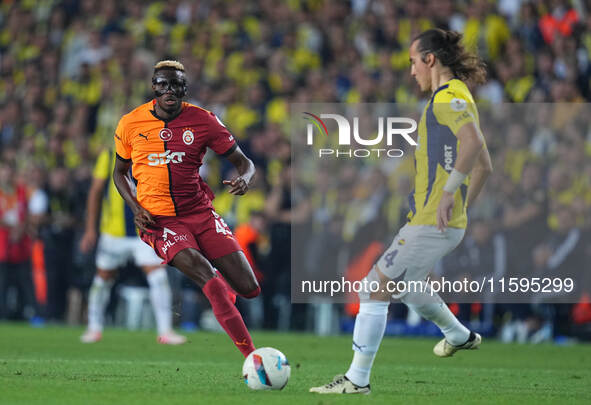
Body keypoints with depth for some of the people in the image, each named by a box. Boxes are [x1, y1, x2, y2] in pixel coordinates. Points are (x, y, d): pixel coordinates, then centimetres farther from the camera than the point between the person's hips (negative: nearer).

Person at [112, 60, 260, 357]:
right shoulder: (131, 124, 2)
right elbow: (120, 172, 16)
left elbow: (243, 161, 6)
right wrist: (135, 208, -2)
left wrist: (243, 179, -19)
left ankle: (221, 288, 32)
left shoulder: (202, 120, 1)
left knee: (249, 289, -7)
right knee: (208, 278, -27)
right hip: (158, 220, -2)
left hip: (200, 213, 2)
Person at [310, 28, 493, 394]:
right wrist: (462, 206, 25)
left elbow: (473, 141, -33)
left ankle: (357, 379, -5)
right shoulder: (457, 97, 17)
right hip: (447, 224, 10)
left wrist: (449, 192, -31)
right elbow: (484, 165, 23)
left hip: (431, 224, -10)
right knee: (404, 284, 31)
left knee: (375, 289, -8)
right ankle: (459, 336, 48)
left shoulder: (448, 98, -13)